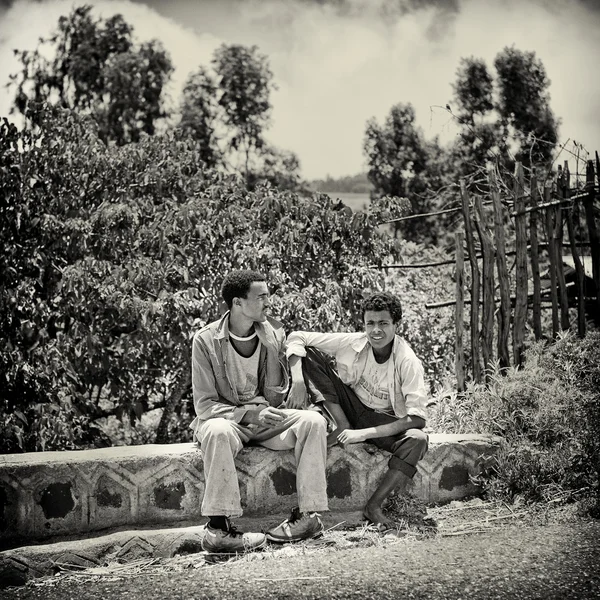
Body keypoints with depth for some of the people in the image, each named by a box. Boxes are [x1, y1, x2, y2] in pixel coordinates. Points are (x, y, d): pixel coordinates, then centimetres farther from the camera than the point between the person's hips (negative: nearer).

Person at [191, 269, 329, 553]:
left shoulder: (274, 333, 1)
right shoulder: (206, 340, -9)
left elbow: (275, 399, -1)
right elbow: (204, 405, -11)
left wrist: (272, 349, -14)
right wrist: (249, 414, -25)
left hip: (265, 418, 4)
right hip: (225, 418, -4)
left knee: (313, 421, -23)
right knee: (218, 431, -40)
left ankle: (308, 514, -24)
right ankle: (217, 528, -36)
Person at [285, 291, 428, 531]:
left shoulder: (408, 363, -23)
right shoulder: (352, 343, -15)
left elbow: (417, 418, -28)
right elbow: (297, 338, -11)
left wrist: (364, 433, -33)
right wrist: (298, 380, -28)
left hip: (384, 421, -2)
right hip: (350, 409, 2)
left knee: (417, 439, -37)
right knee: (309, 355, -17)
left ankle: (374, 506, -26)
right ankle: (342, 426, -17)